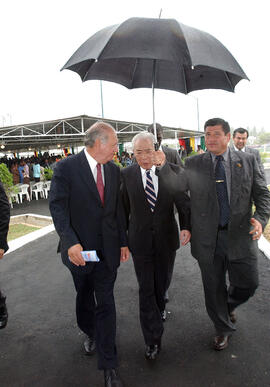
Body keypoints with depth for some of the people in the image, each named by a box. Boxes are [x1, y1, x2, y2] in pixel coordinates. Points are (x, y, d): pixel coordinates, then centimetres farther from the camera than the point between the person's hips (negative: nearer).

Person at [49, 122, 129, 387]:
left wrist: (123, 242, 7)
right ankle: (90, 333, 51)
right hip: (80, 249, -2)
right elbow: (57, 206, -15)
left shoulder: (113, 170, 3)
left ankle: (108, 365, 20)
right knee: (85, 296, 21)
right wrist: (71, 242, -25)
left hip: (107, 247, 2)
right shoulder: (66, 168, -12)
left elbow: (118, 208, 8)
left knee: (105, 302, 5)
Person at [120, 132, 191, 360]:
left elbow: (184, 202, -3)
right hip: (140, 241, -1)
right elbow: (124, 209, 1)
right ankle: (153, 339, 19)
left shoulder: (173, 171, -7)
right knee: (145, 289, 3)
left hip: (166, 239, 2)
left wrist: (186, 226, -19)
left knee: (162, 281, 22)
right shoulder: (127, 175, -6)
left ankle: (160, 307, 55)